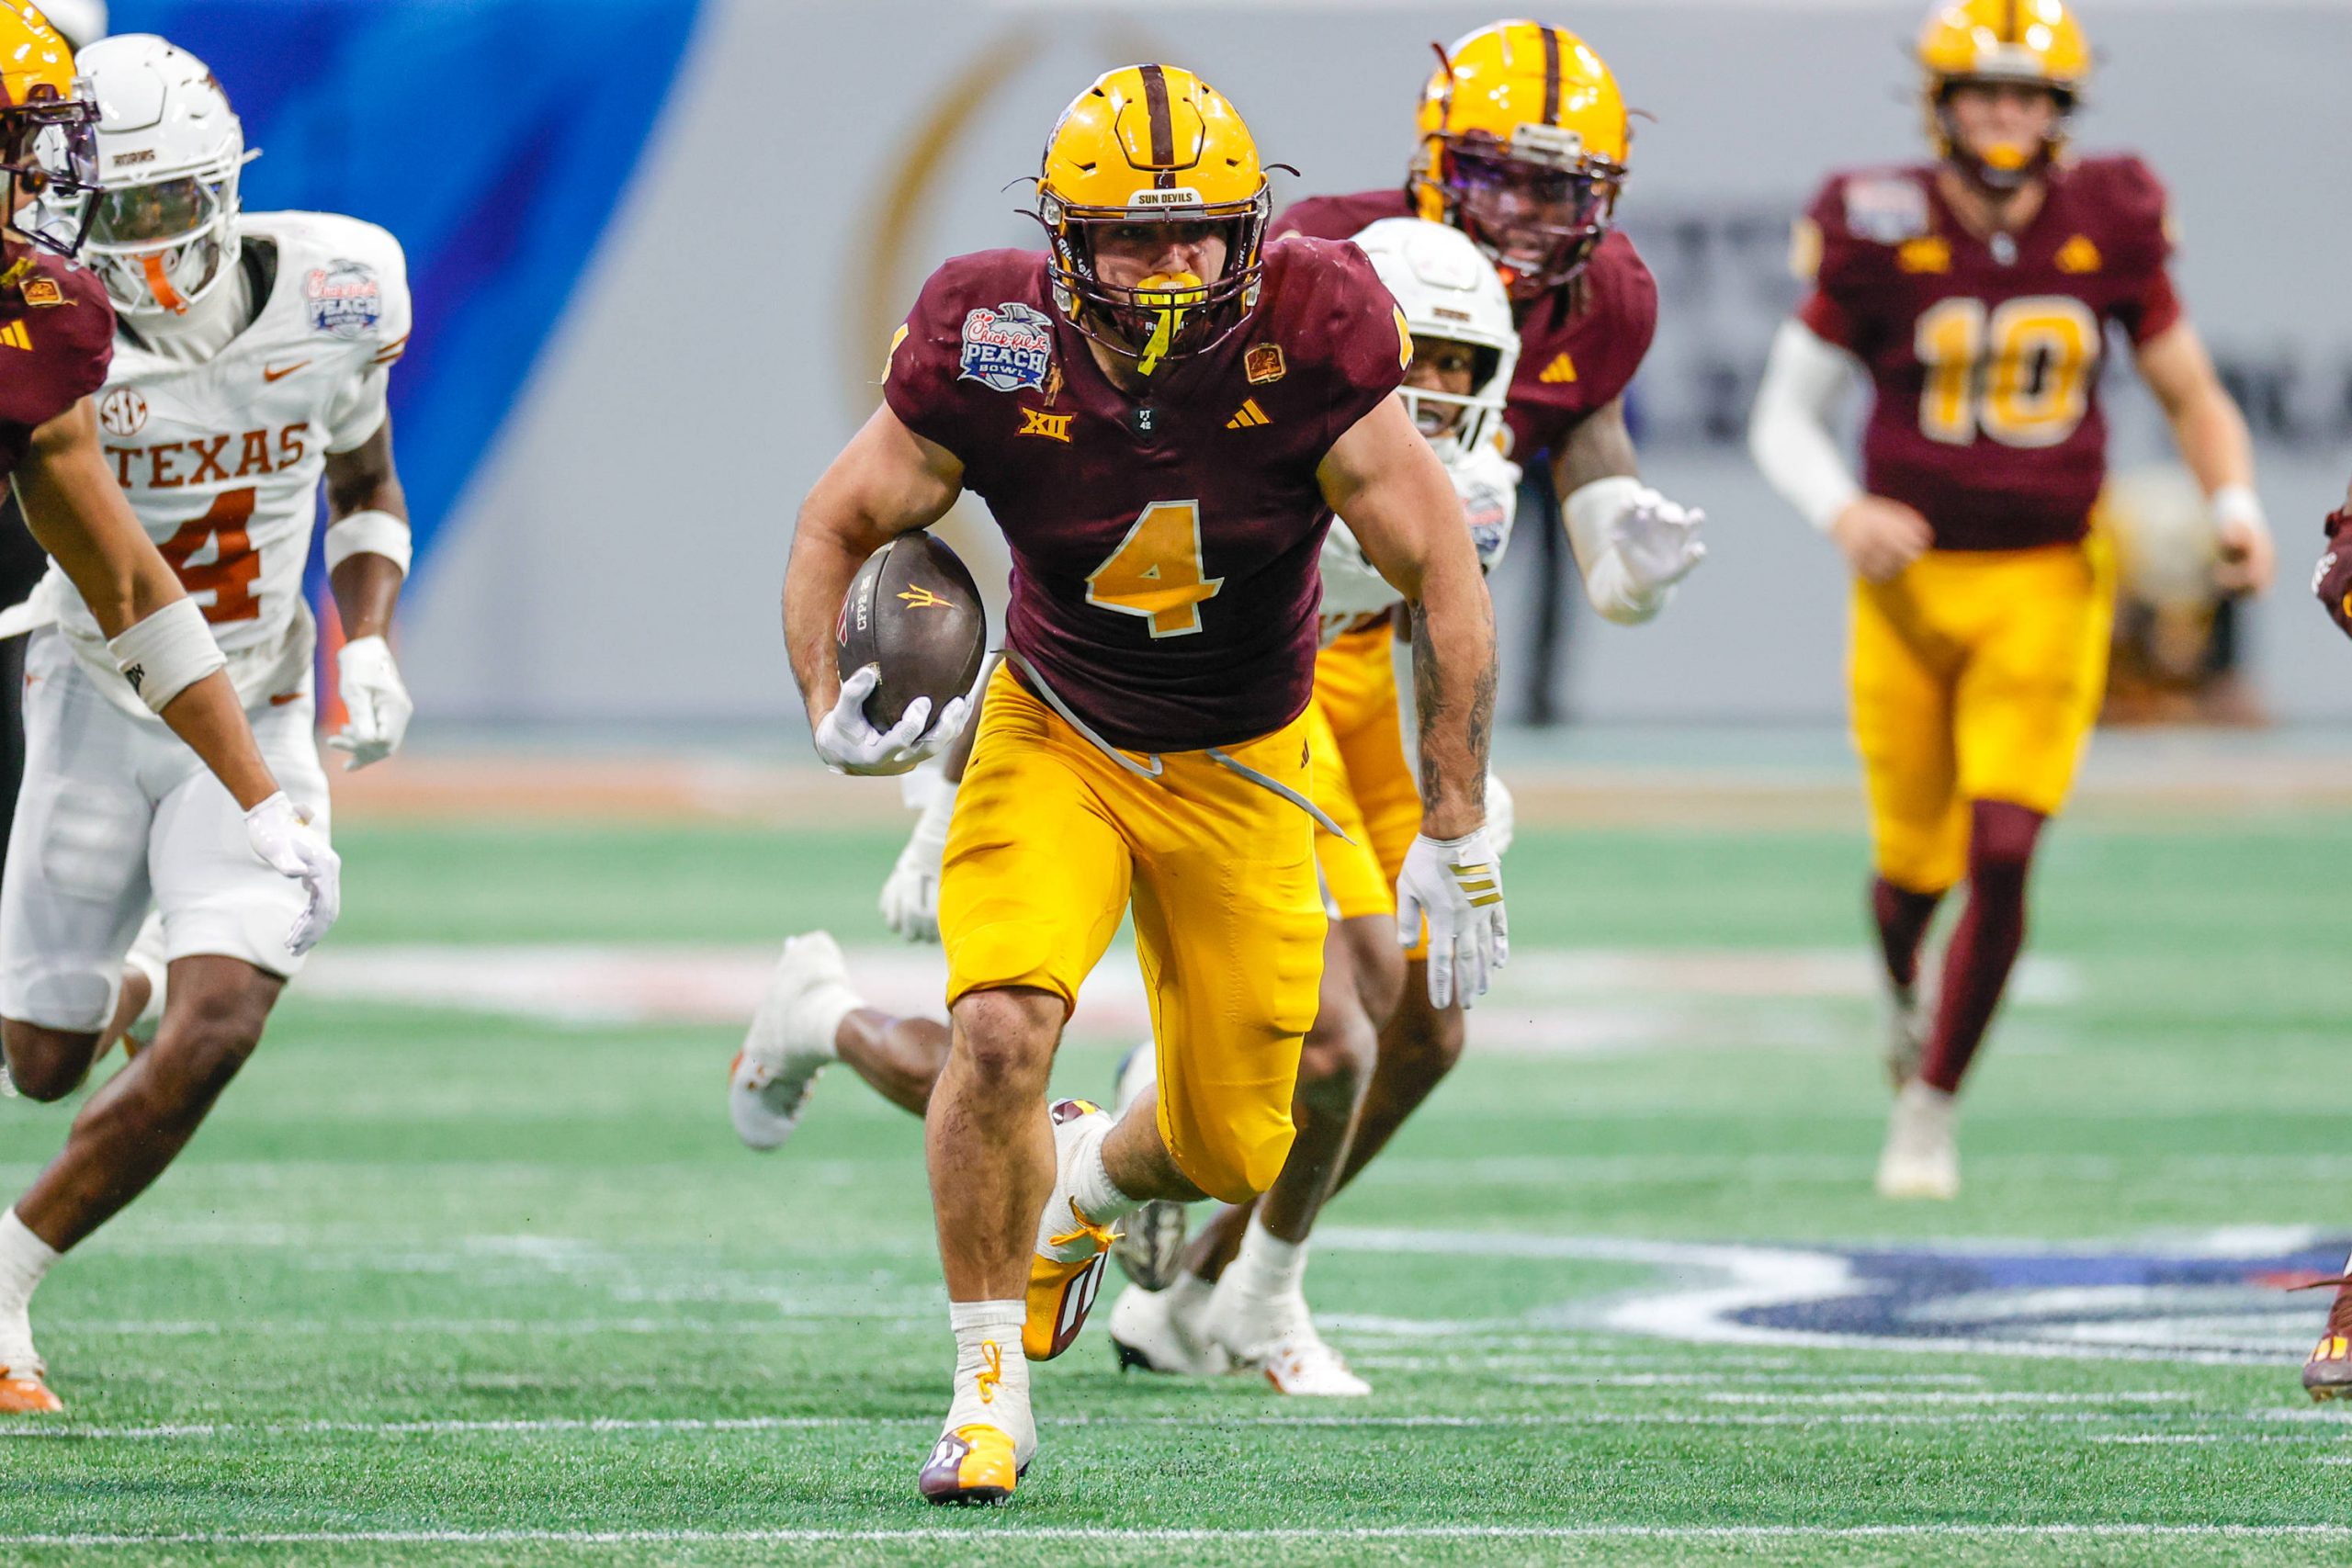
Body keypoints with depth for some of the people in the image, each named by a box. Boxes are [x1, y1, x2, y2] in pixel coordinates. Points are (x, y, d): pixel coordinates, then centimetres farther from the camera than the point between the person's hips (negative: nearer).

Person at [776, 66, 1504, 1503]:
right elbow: (838, 528, -6)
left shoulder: (1307, 344, -25)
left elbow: (1445, 577, -17)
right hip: (1055, 739, -1)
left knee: (1232, 1150, 5)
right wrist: (832, 708, -23)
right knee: (1002, 1031, -25)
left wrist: (1458, 833, -17)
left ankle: (1090, 1176, 43)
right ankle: (991, 1386, -7)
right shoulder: (994, 355, -22)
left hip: (1242, 773, 1)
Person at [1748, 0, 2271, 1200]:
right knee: (1917, 859, 9)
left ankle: (1929, 1108, 4)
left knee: (2002, 857, -11)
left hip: (2047, 583, 0)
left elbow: (2191, 393, 8)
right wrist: (1843, 514, -21)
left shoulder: (2108, 227, -3)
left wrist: (2234, 505, -10)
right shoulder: (1880, 235, -9)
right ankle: (1902, 988, 45)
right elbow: (1783, 418, -2)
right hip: (1913, 578, 0)